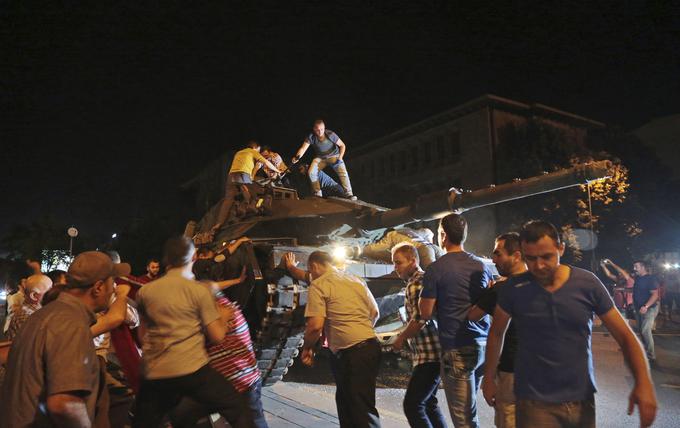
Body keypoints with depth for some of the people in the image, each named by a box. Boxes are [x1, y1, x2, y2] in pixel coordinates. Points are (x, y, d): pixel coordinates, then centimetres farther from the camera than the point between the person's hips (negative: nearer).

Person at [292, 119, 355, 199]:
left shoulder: (331, 135, -21)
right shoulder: (311, 137, -16)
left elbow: (342, 145, -11)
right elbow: (303, 148, -23)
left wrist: (340, 157, -23)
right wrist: (297, 157, -43)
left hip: (334, 156, -2)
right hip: (320, 158, 2)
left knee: (343, 173, -25)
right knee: (311, 172, -21)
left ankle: (349, 194, -23)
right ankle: (317, 194, -5)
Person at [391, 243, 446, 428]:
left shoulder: (416, 284, -15)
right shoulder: (423, 279, 15)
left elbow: (420, 319, -24)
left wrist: (401, 338, -10)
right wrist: (406, 335, 16)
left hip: (429, 356, -10)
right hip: (433, 353, 10)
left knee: (412, 405, -7)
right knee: (428, 402, 19)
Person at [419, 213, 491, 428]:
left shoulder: (436, 269, -11)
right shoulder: (482, 265, 5)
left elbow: (426, 313, -8)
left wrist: (426, 293, 9)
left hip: (457, 349, -6)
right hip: (483, 344, 6)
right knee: (468, 408, 21)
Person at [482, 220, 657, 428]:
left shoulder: (588, 283, -7)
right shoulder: (514, 288, -9)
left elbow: (625, 336, -3)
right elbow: (496, 333, 4)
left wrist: (643, 382, -17)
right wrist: (489, 379, 9)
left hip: (583, 399, 2)